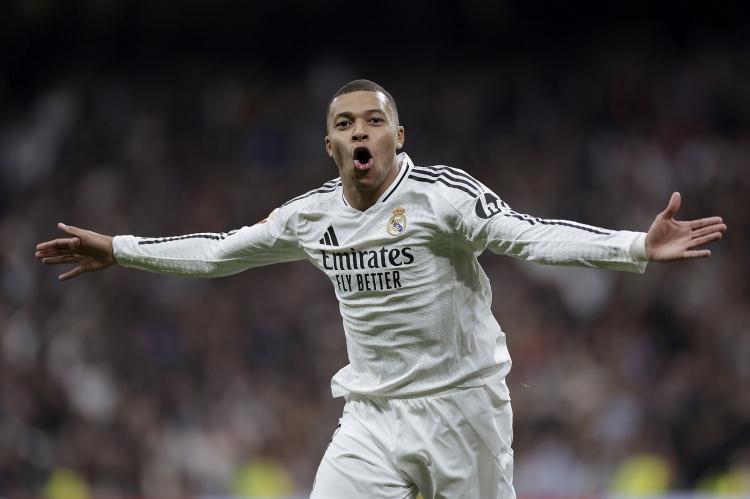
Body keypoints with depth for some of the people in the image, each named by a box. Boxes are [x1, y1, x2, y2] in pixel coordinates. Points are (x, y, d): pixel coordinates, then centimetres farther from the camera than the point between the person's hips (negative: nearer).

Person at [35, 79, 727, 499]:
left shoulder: (442, 194, -11)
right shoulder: (313, 215, 5)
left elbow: (532, 237, -21)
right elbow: (222, 251, 20)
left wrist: (637, 247, -35)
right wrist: (118, 250, 23)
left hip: (463, 403, -4)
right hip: (373, 416, 4)